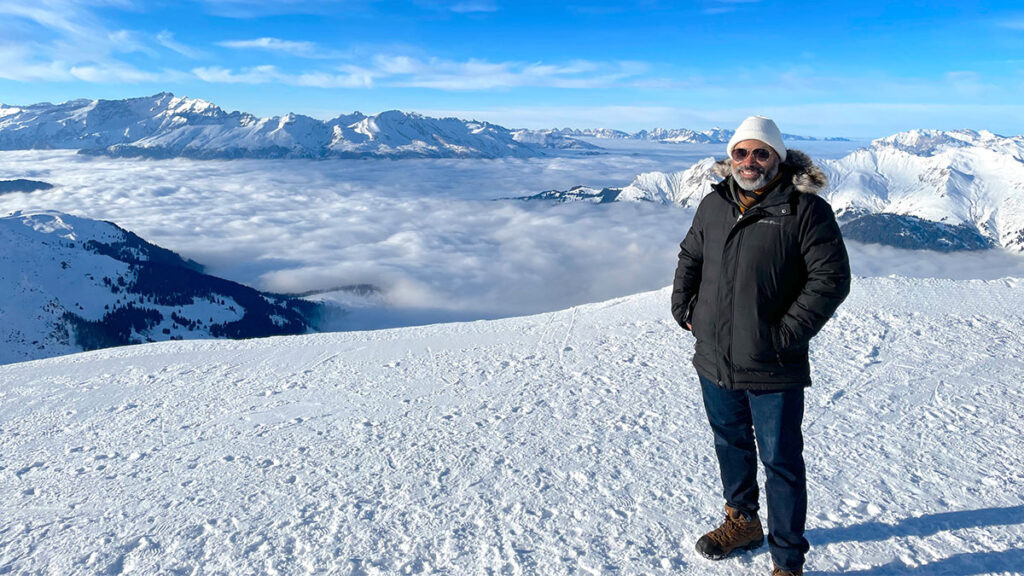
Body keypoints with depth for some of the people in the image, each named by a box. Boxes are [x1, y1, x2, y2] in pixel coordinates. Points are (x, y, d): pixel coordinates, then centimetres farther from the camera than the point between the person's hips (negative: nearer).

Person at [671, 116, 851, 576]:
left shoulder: (806, 210, -12)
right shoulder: (714, 205, 6)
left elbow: (831, 278, -14)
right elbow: (689, 259, 19)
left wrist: (786, 334, -17)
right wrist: (683, 308, 8)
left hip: (772, 370, -6)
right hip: (714, 361, 6)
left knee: (780, 462, 6)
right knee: (730, 444, 23)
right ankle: (743, 522, 46)